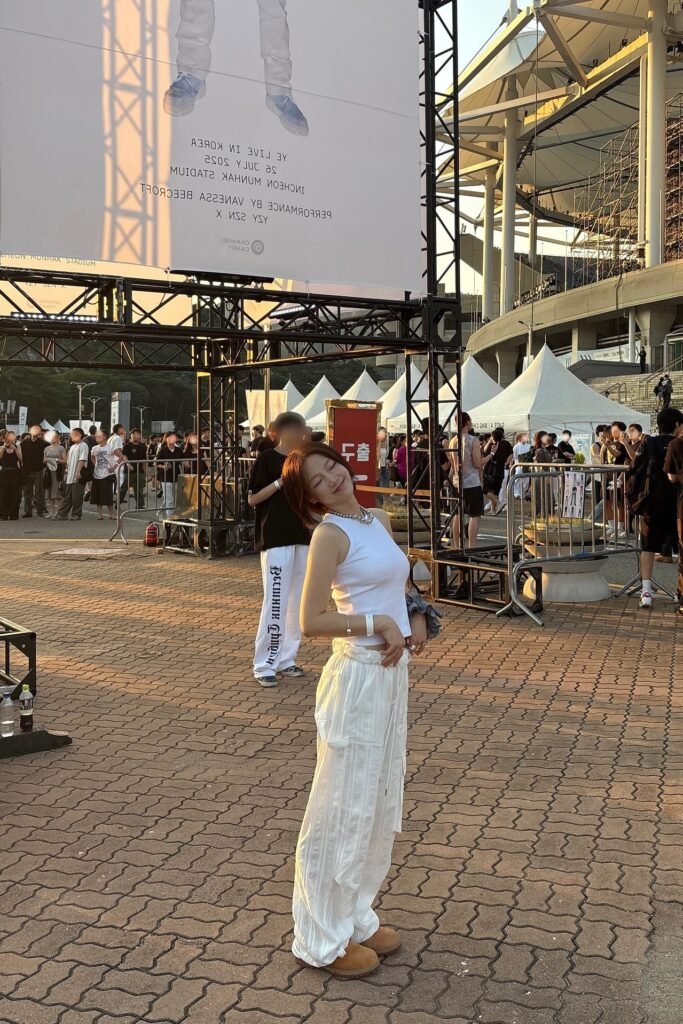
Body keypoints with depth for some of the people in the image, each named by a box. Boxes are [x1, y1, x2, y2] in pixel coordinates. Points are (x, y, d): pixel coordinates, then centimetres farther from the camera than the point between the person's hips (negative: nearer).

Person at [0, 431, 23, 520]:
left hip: (15, 473, 0)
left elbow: (21, 458, -7)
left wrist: (15, 448, -14)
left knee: (15, 495, 0)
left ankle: (14, 514, 6)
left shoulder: (17, 447, 6)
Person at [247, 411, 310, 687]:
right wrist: (280, 481, -18)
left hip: (302, 538, 7)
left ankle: (286, 660, 18)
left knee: (297, 603, 9)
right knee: (275, 603, -9)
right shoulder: (268, 458, -5)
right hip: (275, 539, -7)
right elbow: (252, 499, -8)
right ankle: (263, 666, -1)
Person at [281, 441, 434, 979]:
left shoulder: (380, 520, 9)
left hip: (393, 672, 8)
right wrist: (377, 623, -20)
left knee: (381, 802, 18)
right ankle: (323, 939, 18)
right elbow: (312, 621, -16)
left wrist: (415, 615, 3)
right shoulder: (331, 534, -13)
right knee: (344, 807, 3)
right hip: (359, 675, -8)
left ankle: (356, 916, 34)